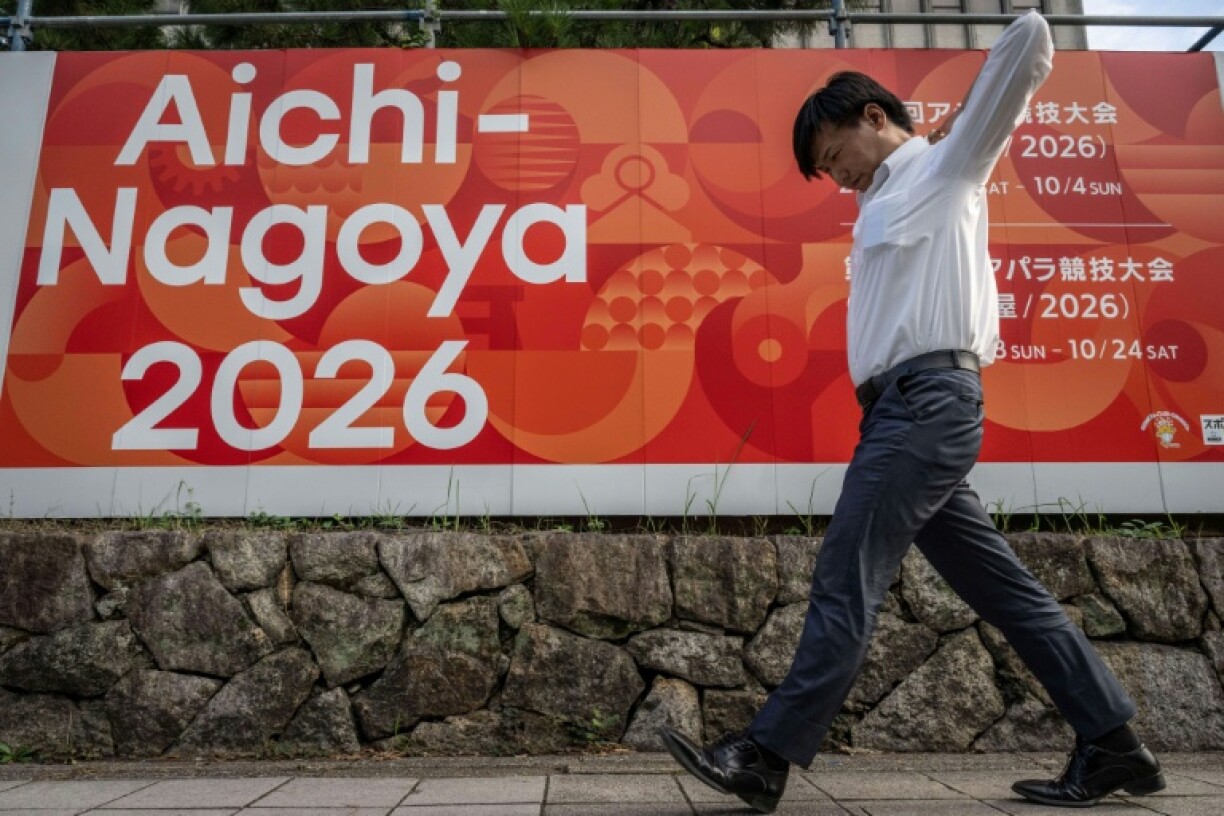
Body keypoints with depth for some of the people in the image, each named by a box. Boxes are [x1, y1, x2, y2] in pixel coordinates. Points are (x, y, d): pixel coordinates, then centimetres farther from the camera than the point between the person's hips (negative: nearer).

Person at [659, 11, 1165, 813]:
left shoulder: (945, 166, 6)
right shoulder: (894, 200, 29)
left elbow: (1030, 37, -1)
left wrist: (979, 119, 13)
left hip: (927, 400, -9)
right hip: (911, 406, 9)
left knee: (846, 583, -11)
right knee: (1002, 584, 8)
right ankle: (1112, 744, 16)